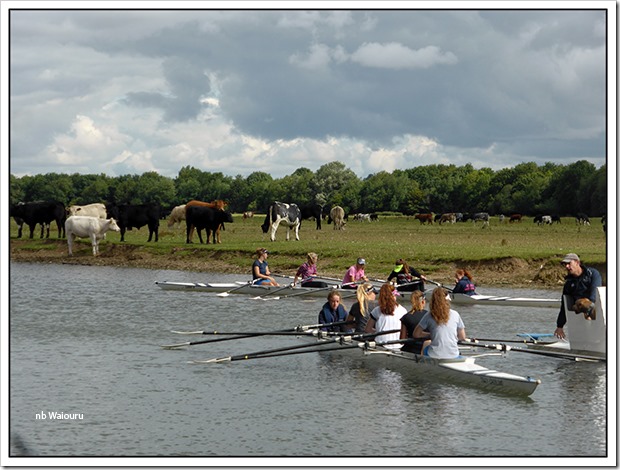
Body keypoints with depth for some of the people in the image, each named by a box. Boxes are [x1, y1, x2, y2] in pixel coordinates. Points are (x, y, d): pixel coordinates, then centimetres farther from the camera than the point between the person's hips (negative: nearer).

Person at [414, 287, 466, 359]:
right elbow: (462, 337, 7)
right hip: (453, 356, 2)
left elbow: (416, 334, 3)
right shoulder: (455, 314, 0)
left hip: (434, 356, -1)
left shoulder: (429, 316, -5)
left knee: (426, 344, 33)